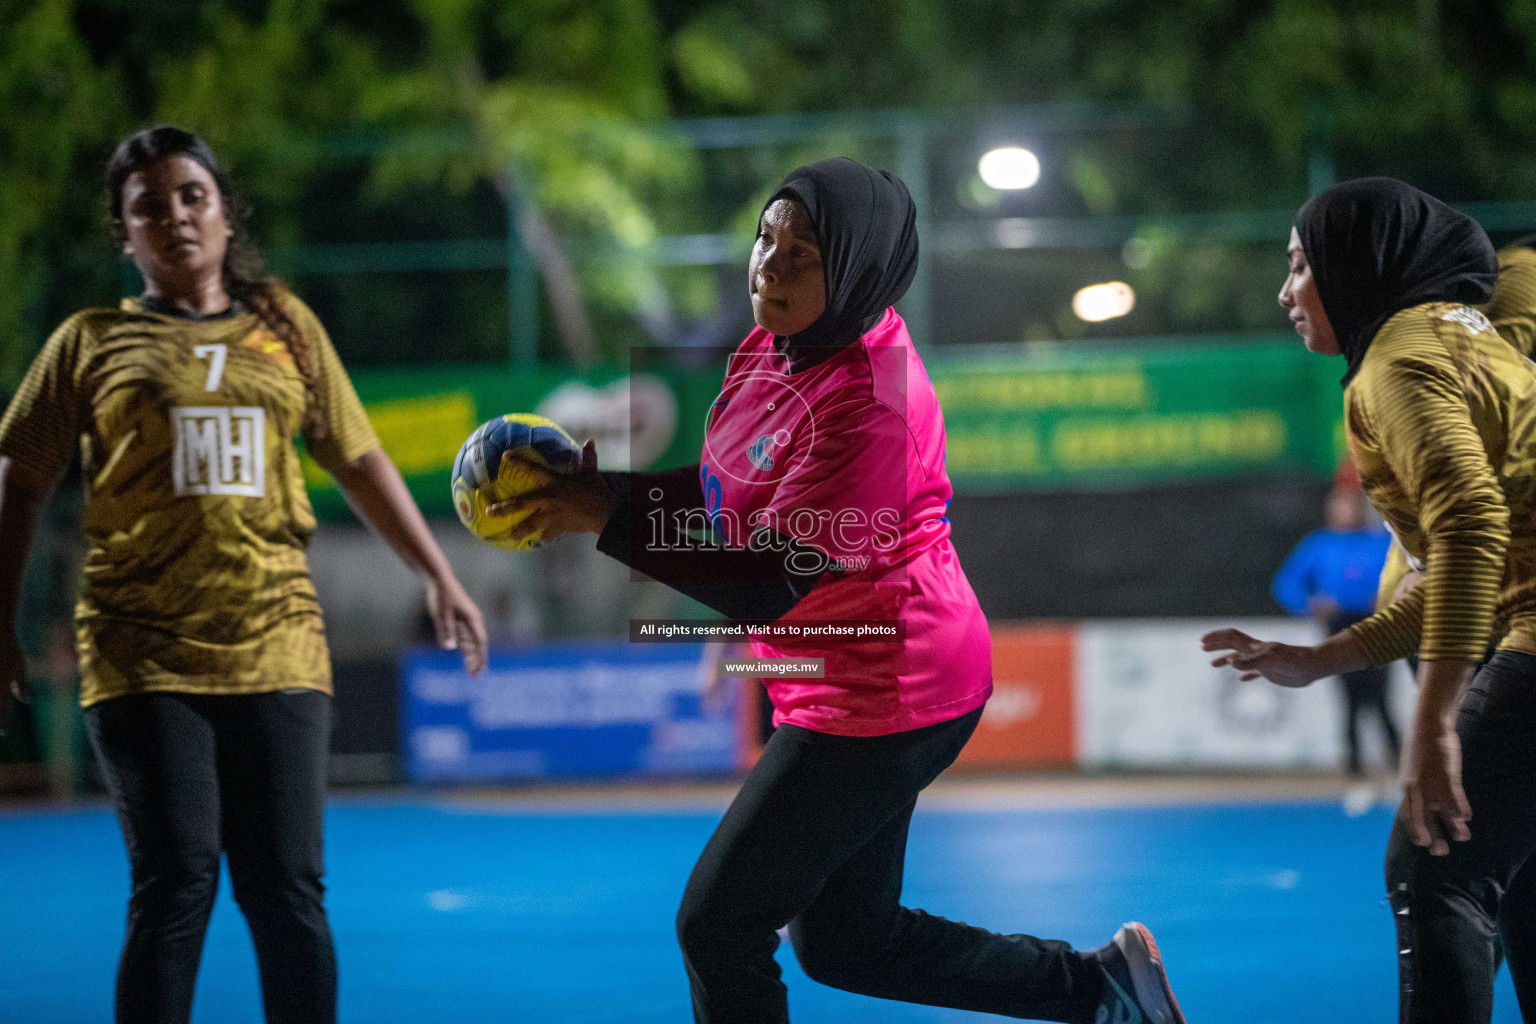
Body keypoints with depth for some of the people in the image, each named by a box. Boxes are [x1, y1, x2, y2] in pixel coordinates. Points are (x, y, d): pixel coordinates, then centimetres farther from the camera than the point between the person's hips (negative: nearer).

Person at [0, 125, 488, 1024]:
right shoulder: (92, 342, 6)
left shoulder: (285, 326, 12)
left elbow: (360, 460, 17)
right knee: (173, 889, -5)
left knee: (289, 894, 0)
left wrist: (441, 578, 13)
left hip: (276, 650, 2)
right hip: (145, 658, -2)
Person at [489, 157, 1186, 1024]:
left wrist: (612, 520, -26)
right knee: (842, 941, 20)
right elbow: (730, 493, 12)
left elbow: (764, 586, -26)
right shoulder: (775, 347, 2)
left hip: (879, 700, -10)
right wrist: (610, 488, -5)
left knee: (718, 923, -2)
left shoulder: (869, 402, -25)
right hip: (864, 689, 10)